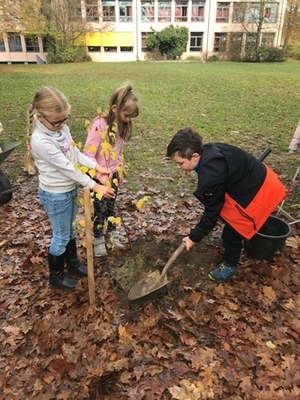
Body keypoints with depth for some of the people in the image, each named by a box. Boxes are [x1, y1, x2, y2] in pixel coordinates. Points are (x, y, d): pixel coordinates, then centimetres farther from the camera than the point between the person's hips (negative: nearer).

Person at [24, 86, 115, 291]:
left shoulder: (61, 126, -5)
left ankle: (73, 263, 46)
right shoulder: (41, 141, -30)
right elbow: (67, 167, -27)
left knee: (70, 230, 23)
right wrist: (95, 186, -23)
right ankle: (56, 277, 32)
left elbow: (76, 152, 4)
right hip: (56, 195, -8)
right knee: (61, 236, 9)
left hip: (70, 189, 8)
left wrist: (97, 167, -8)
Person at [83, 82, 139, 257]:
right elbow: (88, 154, -26)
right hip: (99, 176, -6)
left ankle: (112, 236, 39)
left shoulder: (121, 125, -2)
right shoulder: (99, 125, -25)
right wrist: (100, 175, -30)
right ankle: (98, 241, 30)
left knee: (111, 206, 20)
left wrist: (120, 171, 13)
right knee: (100, 209, 8)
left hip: (113, 174, 6)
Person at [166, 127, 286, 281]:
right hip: (258, 178, 10)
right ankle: (228, 239, 53)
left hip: (259, 191, -9)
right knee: (226, 211, 26)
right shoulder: (208, 151, -8)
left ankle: (230, 266, 25)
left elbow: (212, 211, -20)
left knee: (232, 229, 2)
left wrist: (194, 237, -8)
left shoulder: (210, 176, -33)